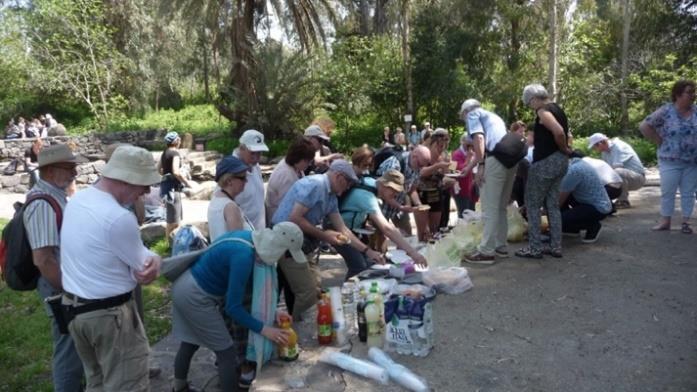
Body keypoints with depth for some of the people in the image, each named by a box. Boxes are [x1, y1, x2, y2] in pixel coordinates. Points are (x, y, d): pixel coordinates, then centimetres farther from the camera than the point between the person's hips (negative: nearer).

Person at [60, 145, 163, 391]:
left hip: (73, 308, 9)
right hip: (109, 314, -9)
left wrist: (147, 259, -9)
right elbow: (144, 272, -17)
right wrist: (154, 261, 2)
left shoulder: (77, 200, 2)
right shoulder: (119, 218, -26)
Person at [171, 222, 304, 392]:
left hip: (186, 287, 10)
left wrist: (272, 311, 4)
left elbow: (250, 287, 9)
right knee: (227, 353, -1)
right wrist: (264, 329, -16)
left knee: (191, 342, 28)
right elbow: (233, 307, -24)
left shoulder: (251, 239, -4)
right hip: (195, 297, -9)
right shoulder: (244, 256, -31)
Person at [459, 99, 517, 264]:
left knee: (489, 208, -7)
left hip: (495, 160, -9)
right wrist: (469, 167, 33)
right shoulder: (492, 116, 34)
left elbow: (479, 139, -8)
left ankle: (486, 252, -5)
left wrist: (480, 166, -10)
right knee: (500, 207, 16)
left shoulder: (473, 114, 10)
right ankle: (500, 246, 21)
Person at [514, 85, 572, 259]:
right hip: (560, 161, 9)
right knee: (553, 205, 13)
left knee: (532, 204, 0)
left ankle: (534, 248, 2)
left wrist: (564, 149, -13)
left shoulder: (543, 111, -13)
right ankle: (556, 247, 17)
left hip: (545, 162, -9)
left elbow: (559, 132, -28)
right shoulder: (558, 109, 16)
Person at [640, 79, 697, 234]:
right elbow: (644, 126, -7)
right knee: (668, 192, 2)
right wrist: (660, 141, -7)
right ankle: (665, 221, 13)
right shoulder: (665, 111, -8)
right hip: (670, 161, -3)